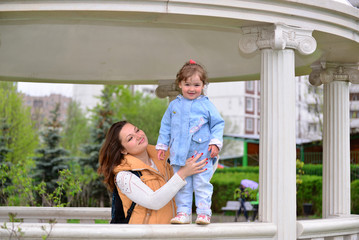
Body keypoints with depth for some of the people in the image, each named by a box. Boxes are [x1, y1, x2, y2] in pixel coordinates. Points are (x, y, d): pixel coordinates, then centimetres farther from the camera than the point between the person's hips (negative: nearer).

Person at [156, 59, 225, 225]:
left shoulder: (207, 105, 1)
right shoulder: (174, 105, 9)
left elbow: (218, 124, 5)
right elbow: (166, 126, 16)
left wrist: (216, 142, -6)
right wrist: (162, 145, 13)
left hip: (202, 154, -3)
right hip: (179, 154, 3)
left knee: (202, 184, -2)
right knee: (182, 186, 6)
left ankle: (204, 212, 5)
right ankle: (183, 213, 13)